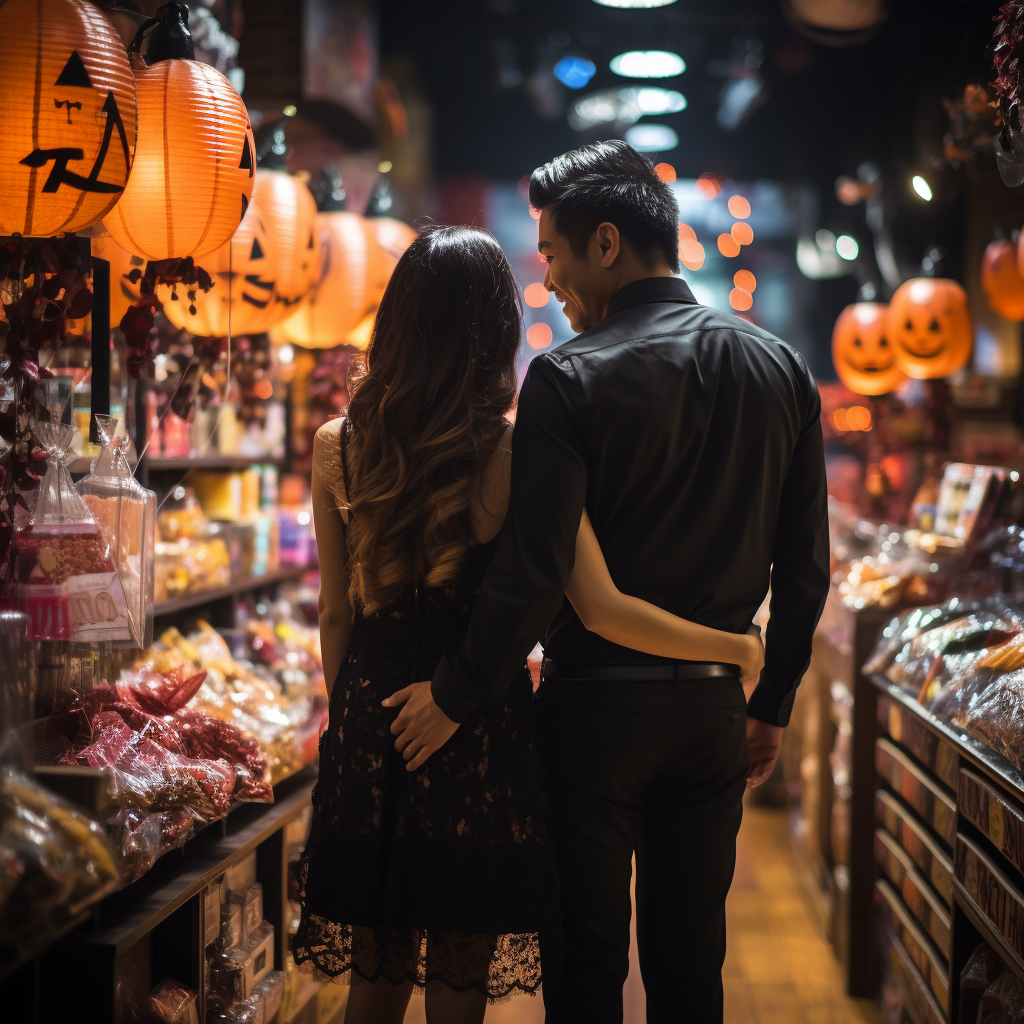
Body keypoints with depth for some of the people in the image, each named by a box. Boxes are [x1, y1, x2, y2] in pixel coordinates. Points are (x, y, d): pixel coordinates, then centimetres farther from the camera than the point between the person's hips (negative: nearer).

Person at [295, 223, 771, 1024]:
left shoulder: (337, 447, 0)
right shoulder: (517, 453, -11)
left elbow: (336, 613, 7)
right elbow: (603, 610, -15)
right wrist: (740, 649, -4)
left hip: (371, 725, 4)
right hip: (481, 734, -3)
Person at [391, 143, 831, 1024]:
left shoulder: (570, 380, -14)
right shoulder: (780, 370, 3)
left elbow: (533, 574, -18)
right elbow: (804, 567, 6)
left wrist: (456, 698, -6)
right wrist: (773, 705, 16)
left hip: (596, 707, -5)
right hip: (714, 708, 5)